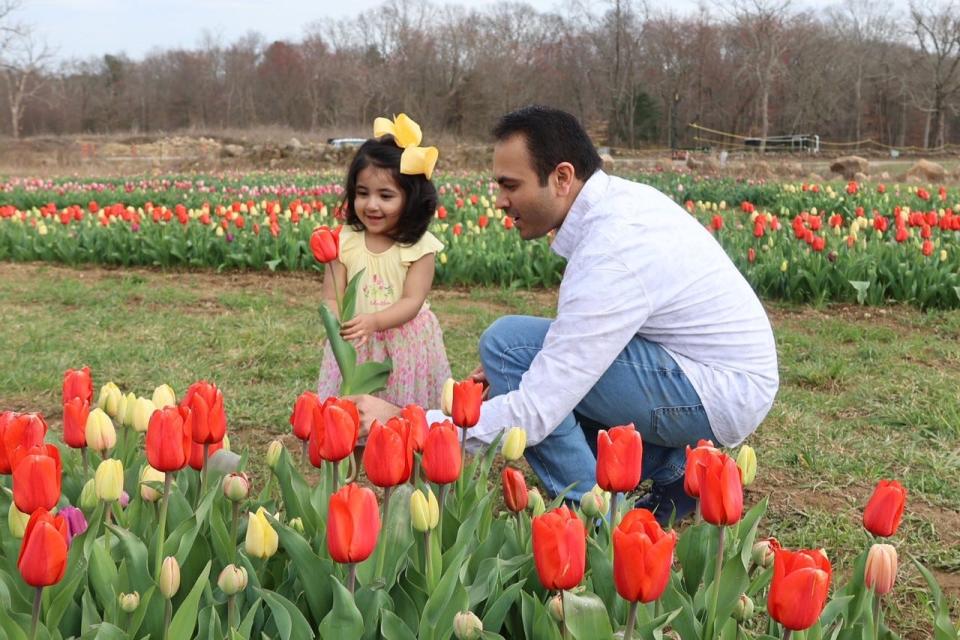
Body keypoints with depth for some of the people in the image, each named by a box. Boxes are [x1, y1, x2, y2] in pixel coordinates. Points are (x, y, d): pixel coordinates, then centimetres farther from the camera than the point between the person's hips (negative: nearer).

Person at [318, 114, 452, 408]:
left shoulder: (419, 246, -9)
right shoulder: (344, 242, -3)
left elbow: (412, 301, -15)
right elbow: (331, 299, -5)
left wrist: (373, 321, -32)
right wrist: (340, 322, -28)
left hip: (407, 348, -1)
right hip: (354, 346, 2)